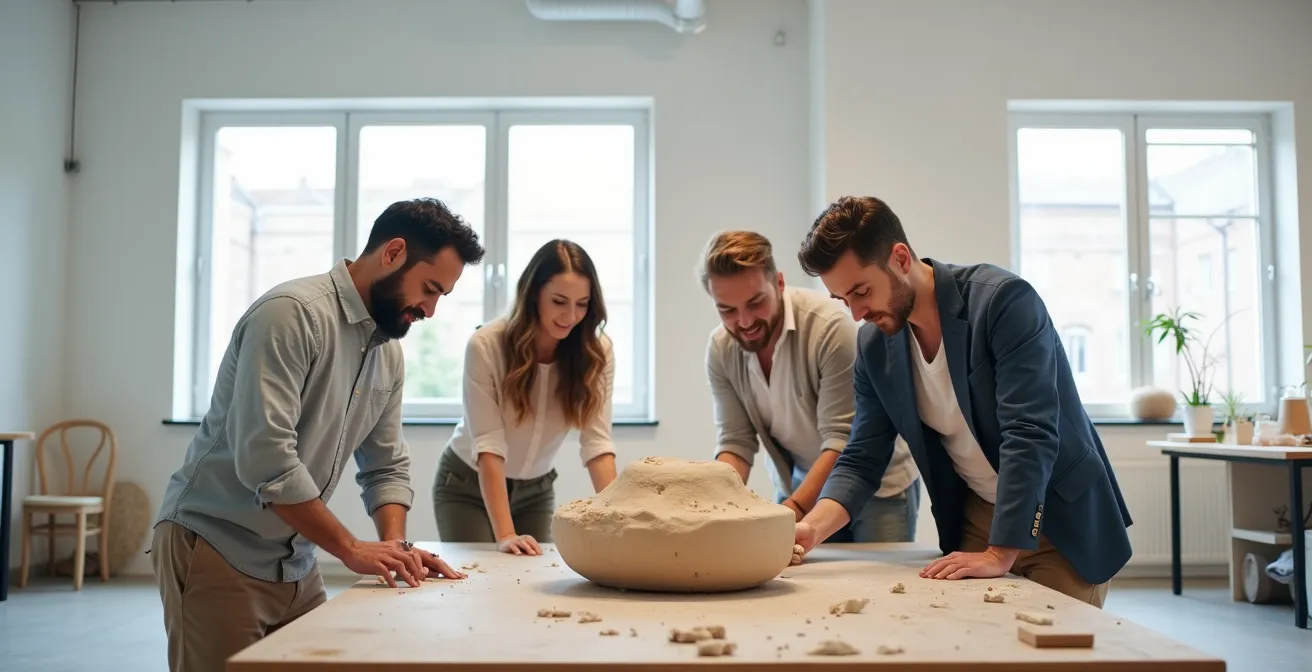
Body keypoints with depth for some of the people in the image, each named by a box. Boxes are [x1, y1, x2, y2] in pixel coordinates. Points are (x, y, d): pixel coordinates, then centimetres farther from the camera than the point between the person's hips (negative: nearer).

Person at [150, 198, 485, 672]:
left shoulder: (390, 353, 6)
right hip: (215, 549, -7)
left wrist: (395, 546, -7)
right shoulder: (293, 313, -21)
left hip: (296, 565, 8)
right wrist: (351, 549, -23)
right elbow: (264, 457, -28)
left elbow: (387, 467, 11)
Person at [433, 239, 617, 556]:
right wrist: (505, 535, -35)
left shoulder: (597, 352, -15)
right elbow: (488, 445, -28)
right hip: (468, 484, -3)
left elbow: (596, 442, -21)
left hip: (536, 490, 3)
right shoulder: (486, 346, -25)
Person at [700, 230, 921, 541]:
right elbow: (735, 443, -10)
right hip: (801, 485, 4)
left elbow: (841, 439, -29)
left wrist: (790, 513, -38)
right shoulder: (720, 350, -11)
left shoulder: (830, 326, -28)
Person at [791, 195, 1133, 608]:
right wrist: (811, 528, -20)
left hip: (1063, 520, -4)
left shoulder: (1004, 300, -24)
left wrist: (999, 555, -32)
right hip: (974, 521, 5)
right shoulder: (874, 345, -6)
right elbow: (862, 460, -3)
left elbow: (1030, 435, -29)